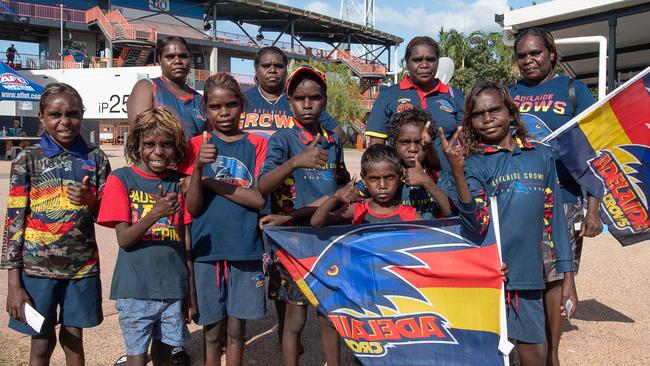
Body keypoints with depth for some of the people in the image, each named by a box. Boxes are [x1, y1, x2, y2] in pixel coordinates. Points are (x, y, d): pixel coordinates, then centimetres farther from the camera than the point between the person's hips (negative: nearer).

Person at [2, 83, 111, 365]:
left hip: (83, 266, 2)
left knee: (73, 340, 13)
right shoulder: (27, 159, -5)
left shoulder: (96, 160, 1)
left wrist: (90, 201, -18)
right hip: (38, 267, -1)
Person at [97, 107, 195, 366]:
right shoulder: (121, 179, -5)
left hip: (174, 288, 3)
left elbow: (187, 242, 6)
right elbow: (124, 239, -11)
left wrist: (191, 293, 7)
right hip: (135, 289, -3)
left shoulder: (179, 183, 4)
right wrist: (155, 214, -28)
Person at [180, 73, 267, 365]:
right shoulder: (197, 145, 2)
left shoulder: (257, 144, 2)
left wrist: (213, 183, -10)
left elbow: (259, 198, -8)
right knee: (212, 330, 10)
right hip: (208, 249, 0)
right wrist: (198, 167, -21)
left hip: (246, 249, 0)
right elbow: (193, 208, -5)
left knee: (236, 328, 11)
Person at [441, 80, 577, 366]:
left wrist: (567, 276, 9)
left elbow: (554, 218, 9)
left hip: (528, 277, 3)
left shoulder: (542, 156, 6)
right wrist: (457, 171, -28)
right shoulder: (473, 163, -3)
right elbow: (476, 224, -16)